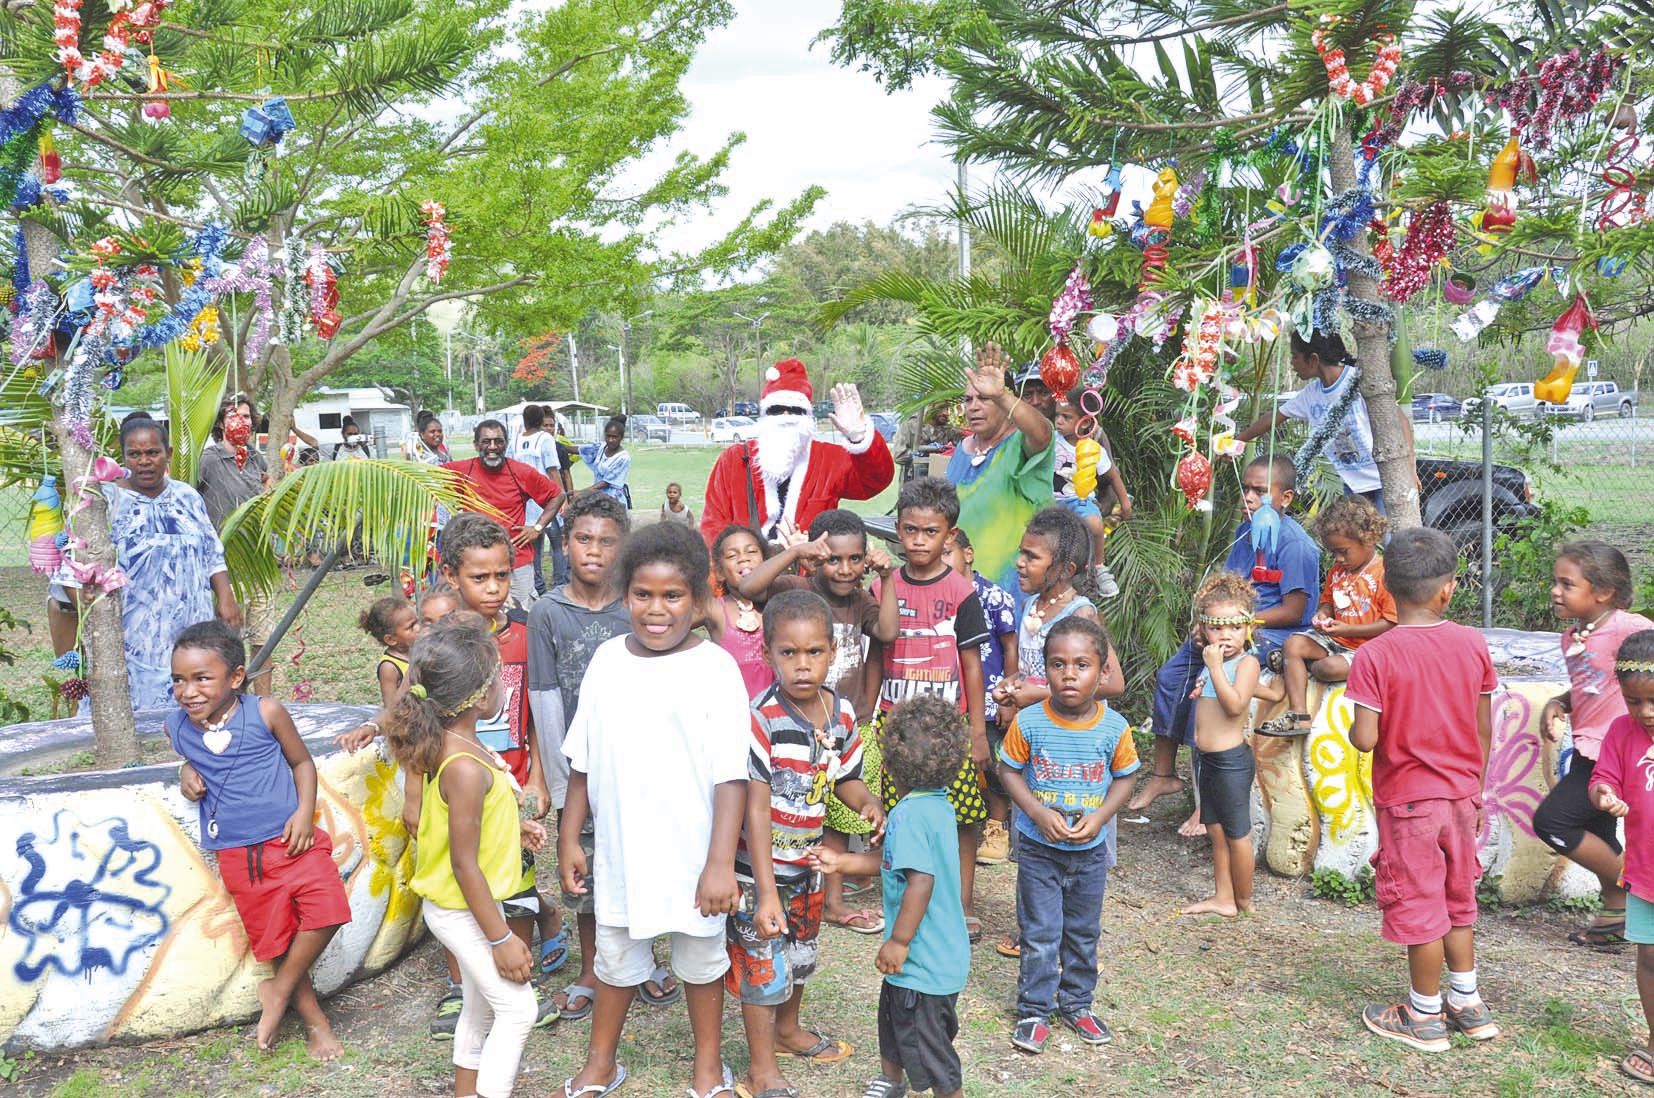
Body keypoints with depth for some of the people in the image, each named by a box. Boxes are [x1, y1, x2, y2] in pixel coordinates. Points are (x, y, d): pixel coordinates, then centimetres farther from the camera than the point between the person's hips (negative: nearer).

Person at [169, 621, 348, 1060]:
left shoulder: (266, 713, -9)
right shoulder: (177, 725, 1)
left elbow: (302, 762, 3)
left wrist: (305, 812, -11)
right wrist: (187, 772, 0)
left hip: (290, 840, -2)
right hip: (238, 855, 3)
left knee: (326, 910, -20)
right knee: (276, 941, 8)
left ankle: (279, 991, 3)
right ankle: (315, 1022, 24)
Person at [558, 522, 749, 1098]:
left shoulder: (714, 667, -15)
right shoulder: (608, 659, -2)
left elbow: (731, 774, -16)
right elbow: (583, 761, 6)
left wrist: (720, 862, -19)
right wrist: (569, 838, 8)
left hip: (691, 852, -3)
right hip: (618, 850, 4)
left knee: (700, 958, 16)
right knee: (615, 957, 21)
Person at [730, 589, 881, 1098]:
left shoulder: (842, 713, -7)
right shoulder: (762, 719, -27)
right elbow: (756, 809, -26)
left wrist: (868, 803, -14)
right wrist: (766, 892, -28)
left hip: (807, 862, 7)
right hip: (759, 869, -6)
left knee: (801, 953, 26)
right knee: (761, 963, 7)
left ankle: (787, 1028, 51)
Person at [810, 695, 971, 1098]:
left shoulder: (909, 813, -26)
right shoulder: (938, 805, 3)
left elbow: (921, 880, -32)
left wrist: (899, 941, -23)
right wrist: (842, 863, 15)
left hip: (924, 959, -11)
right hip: (943, 952, 11)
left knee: (926, 1041, 7)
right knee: (893, 1016, 31)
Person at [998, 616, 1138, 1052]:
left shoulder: (1114, 728, -12)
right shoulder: (1028, 722, -16)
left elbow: (1125, 777, 0)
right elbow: (1010, 771, -6)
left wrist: (1099, 817, -15)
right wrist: (1038, 812, -19)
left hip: (1091, 851, 2)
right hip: (1039, 848, -2)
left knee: (1083, 932, 18)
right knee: (1039, 935, 5)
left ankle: (1077, 1003, 36)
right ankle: (1034, 1010, 22)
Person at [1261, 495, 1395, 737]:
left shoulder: (1384, 574, -15)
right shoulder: (1337, 571, 11)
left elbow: (1391, 624, -17)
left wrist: (1346, 629, -21)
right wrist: (1322, 615, -1)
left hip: (1364, 647, -7)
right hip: (1334, 638, 8)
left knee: (1333, 667, -34)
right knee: (1292, 644, -15)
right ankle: (1298, 714, -22)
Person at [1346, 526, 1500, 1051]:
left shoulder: (1375, 655, -18)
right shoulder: (1473, 645, -5)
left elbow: (1365, 739, -21)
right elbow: (1484, 731, 4)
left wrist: (1352, 728, 3)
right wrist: (1476, 791, 16)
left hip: (1407, 799, -4)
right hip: (1461, 794, 5)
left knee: (1418, 906, 8)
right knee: (1457, 899, 21)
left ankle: (1424, 1017, 22)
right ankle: (1468, 1003, 33)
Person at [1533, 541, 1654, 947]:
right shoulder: (1572, 637, 7)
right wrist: (1557, 704, -1)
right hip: (1588, 750, 9)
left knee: (1551, 820, -9)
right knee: (1596, 835, 17)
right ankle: (1616, 915, 32)